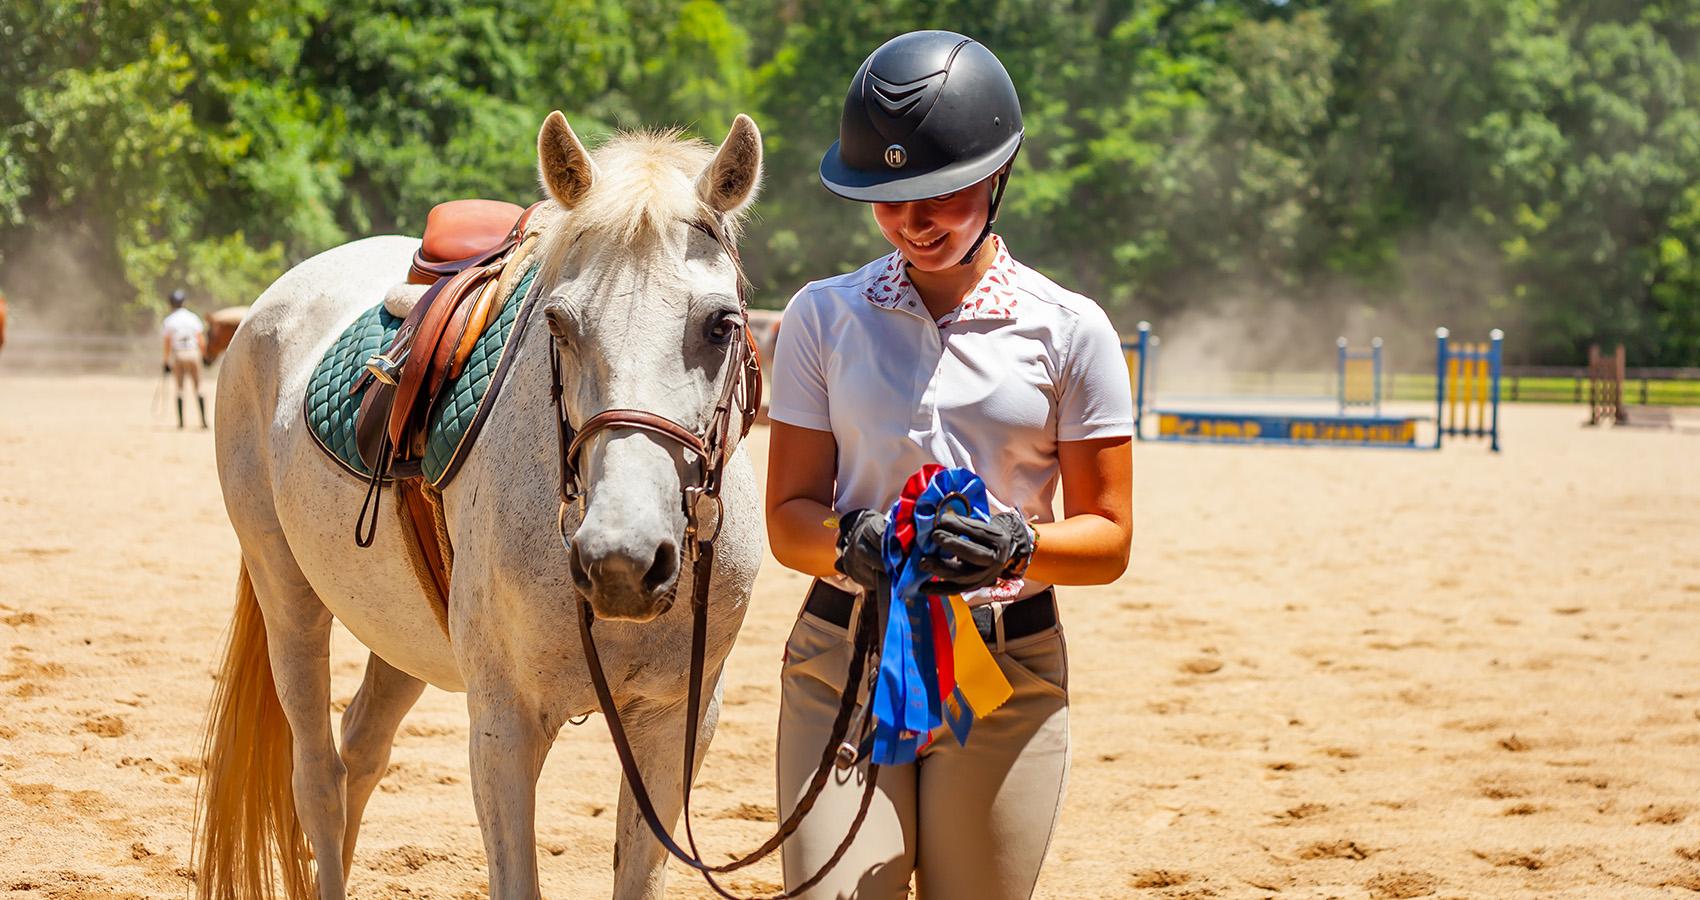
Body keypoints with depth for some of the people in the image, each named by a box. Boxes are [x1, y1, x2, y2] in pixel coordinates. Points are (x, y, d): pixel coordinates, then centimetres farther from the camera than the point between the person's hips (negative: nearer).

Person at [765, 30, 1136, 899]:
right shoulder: (824, 317, 4)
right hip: (842, 660, 0)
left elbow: (1109, 539, 2)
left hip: (1009, 671, 0)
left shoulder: (1068, 330, 1)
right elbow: (788, 518, 3)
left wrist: (1018, 543, -20)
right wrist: (853, 541, -20)